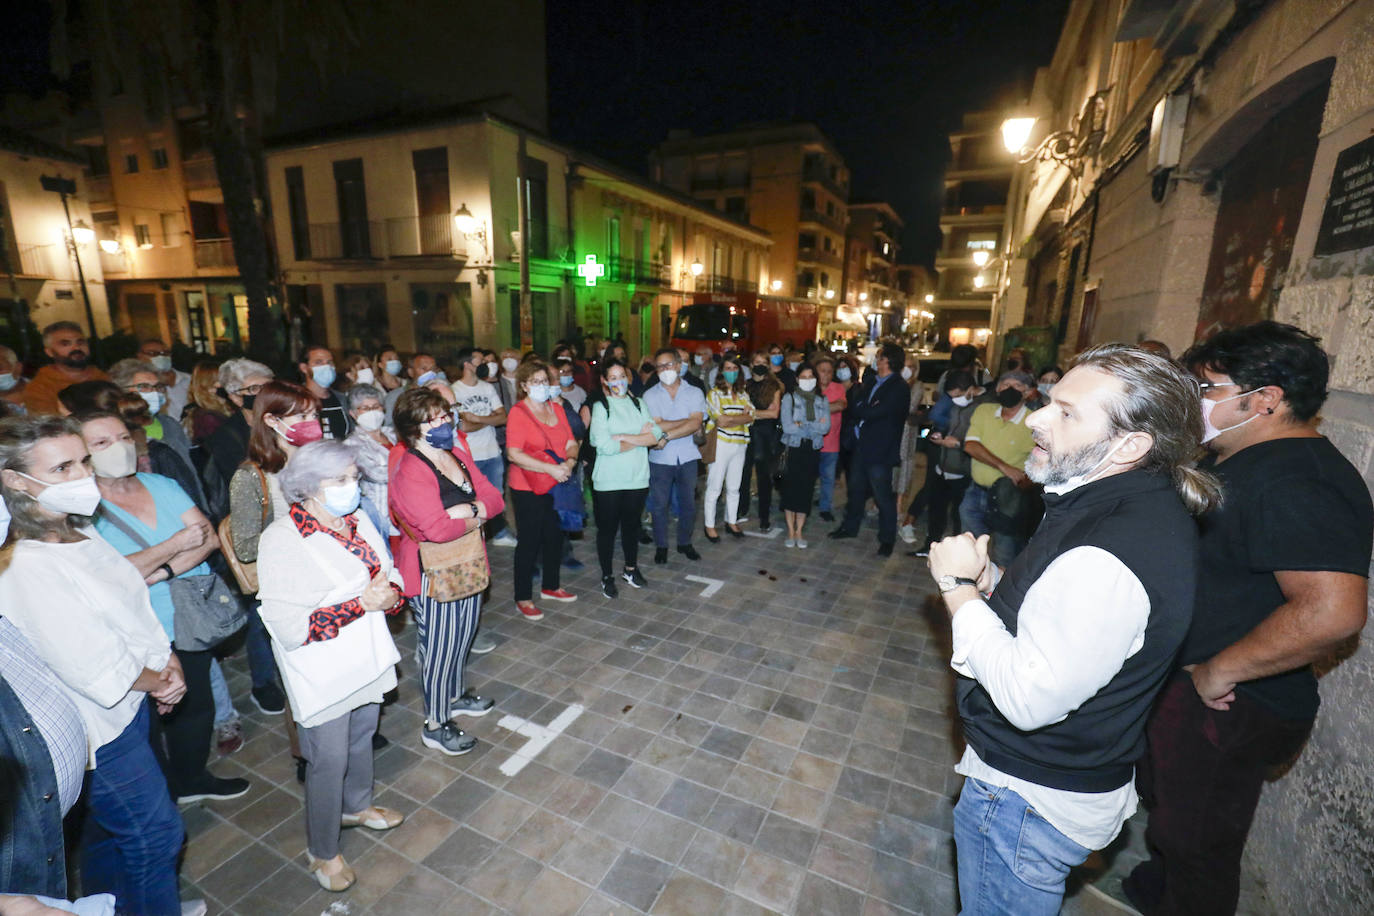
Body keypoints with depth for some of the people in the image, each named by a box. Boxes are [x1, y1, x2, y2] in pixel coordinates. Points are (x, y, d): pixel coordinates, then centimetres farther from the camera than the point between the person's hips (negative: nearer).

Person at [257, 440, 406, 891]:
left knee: (362, 739, 25)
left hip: (367, 659, 6)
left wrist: (389, 594, -17)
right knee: (328, 761, 10)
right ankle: (323, 852, 35)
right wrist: (361, 603, -26)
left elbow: (390, 575, 6)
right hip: (322, 675, -6)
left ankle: (356, 806, 52)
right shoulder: (282, 540, -22)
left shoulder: (357, 522, -2)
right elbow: (290, 629, -25)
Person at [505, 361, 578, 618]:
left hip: (557, 486, 6)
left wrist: (570, 462, -14)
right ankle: (523, 599, 17)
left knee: (555, 537, 16)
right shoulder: (518, 413, -11)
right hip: (529, 489, -6)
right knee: (528, 542, 3)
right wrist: (551, 469, -24)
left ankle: (550, 587, 35)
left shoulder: (556, 409, 9)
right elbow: (513, 454, -21)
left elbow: (571, 442, 8)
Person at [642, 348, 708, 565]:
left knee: (688, 503, 11)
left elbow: (695, 424, -13)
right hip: (660, 458, -1)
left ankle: (685, 543, 30)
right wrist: (687, 421, -13)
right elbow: (656, 426, -14)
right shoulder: (650, 395, 0)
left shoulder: (694, 393, 1)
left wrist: (667, 435, -21)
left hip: (687, 457, 1)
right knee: (659, 505, 7)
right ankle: (661, 546, 25)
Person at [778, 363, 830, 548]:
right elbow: (787, 427, -12)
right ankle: (790, 532, 13)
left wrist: (801, 425, -13)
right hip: (793, 450, -2)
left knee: (806, 491, 4)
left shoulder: (822, 400, 8)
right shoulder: (789, 398, 0)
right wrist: (815, 426, -9)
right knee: (790, 490, 0)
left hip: (812, 451, 2)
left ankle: (799, 532, 16)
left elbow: (826, 427, -6)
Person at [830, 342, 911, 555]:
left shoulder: (899, 388, -15)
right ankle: (850, 527, 35)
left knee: (883, 496, 3)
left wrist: (859, 409, -4)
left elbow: (872, 413, -21)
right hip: (862, 446, 8)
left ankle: (887, 539, 17)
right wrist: (865, 410, -12)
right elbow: (854, 406, 7)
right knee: (856, 489, 19)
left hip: (880, 450, -8)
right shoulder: (871, 383, 12)